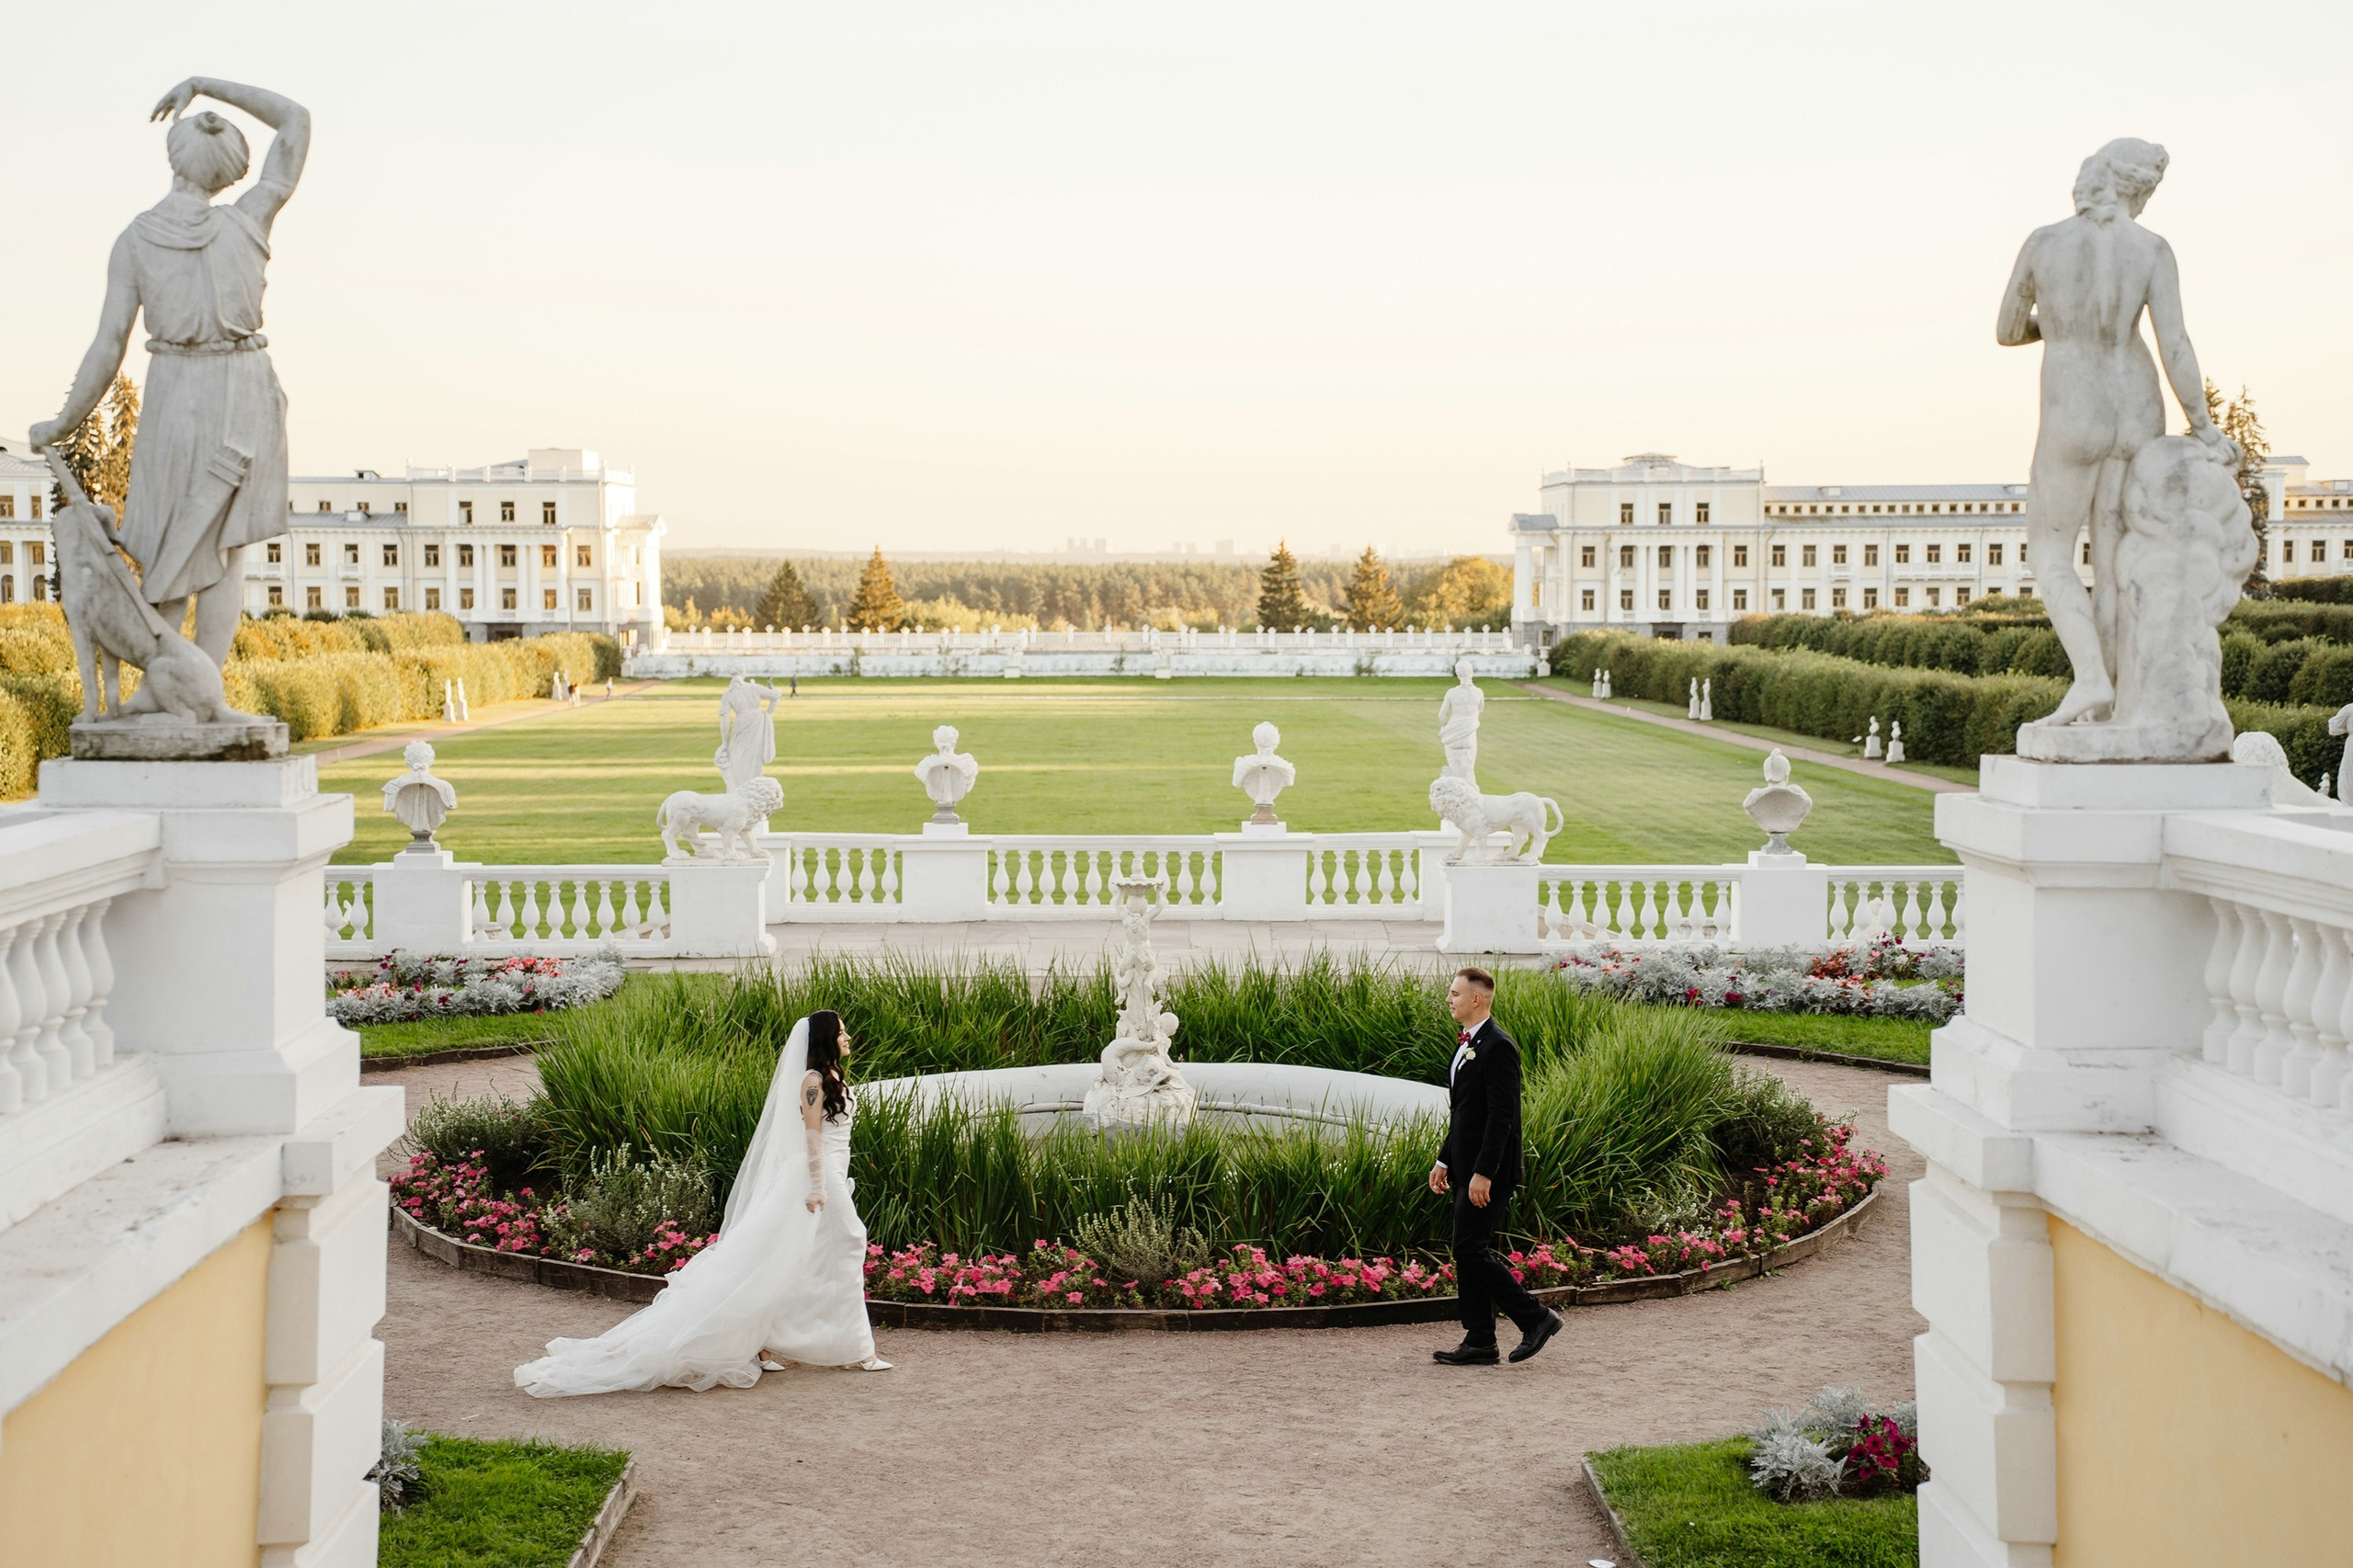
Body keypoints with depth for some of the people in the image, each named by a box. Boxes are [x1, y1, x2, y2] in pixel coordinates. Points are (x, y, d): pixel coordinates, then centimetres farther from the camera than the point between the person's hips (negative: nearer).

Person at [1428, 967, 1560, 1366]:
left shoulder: (1497, 1047, -16)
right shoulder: (1467, 1045, 16)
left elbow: (1501, 1117, -21)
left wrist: (1483, 1173, -24)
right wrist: (1444, 1160, 19)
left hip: (1488, 1172, -10)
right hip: (1467, 1169, 10)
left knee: (1471, 1250, -11)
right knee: (1468, 1254, 9)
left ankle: (1536, 1318, -1)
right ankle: (1479, 1343, 12)